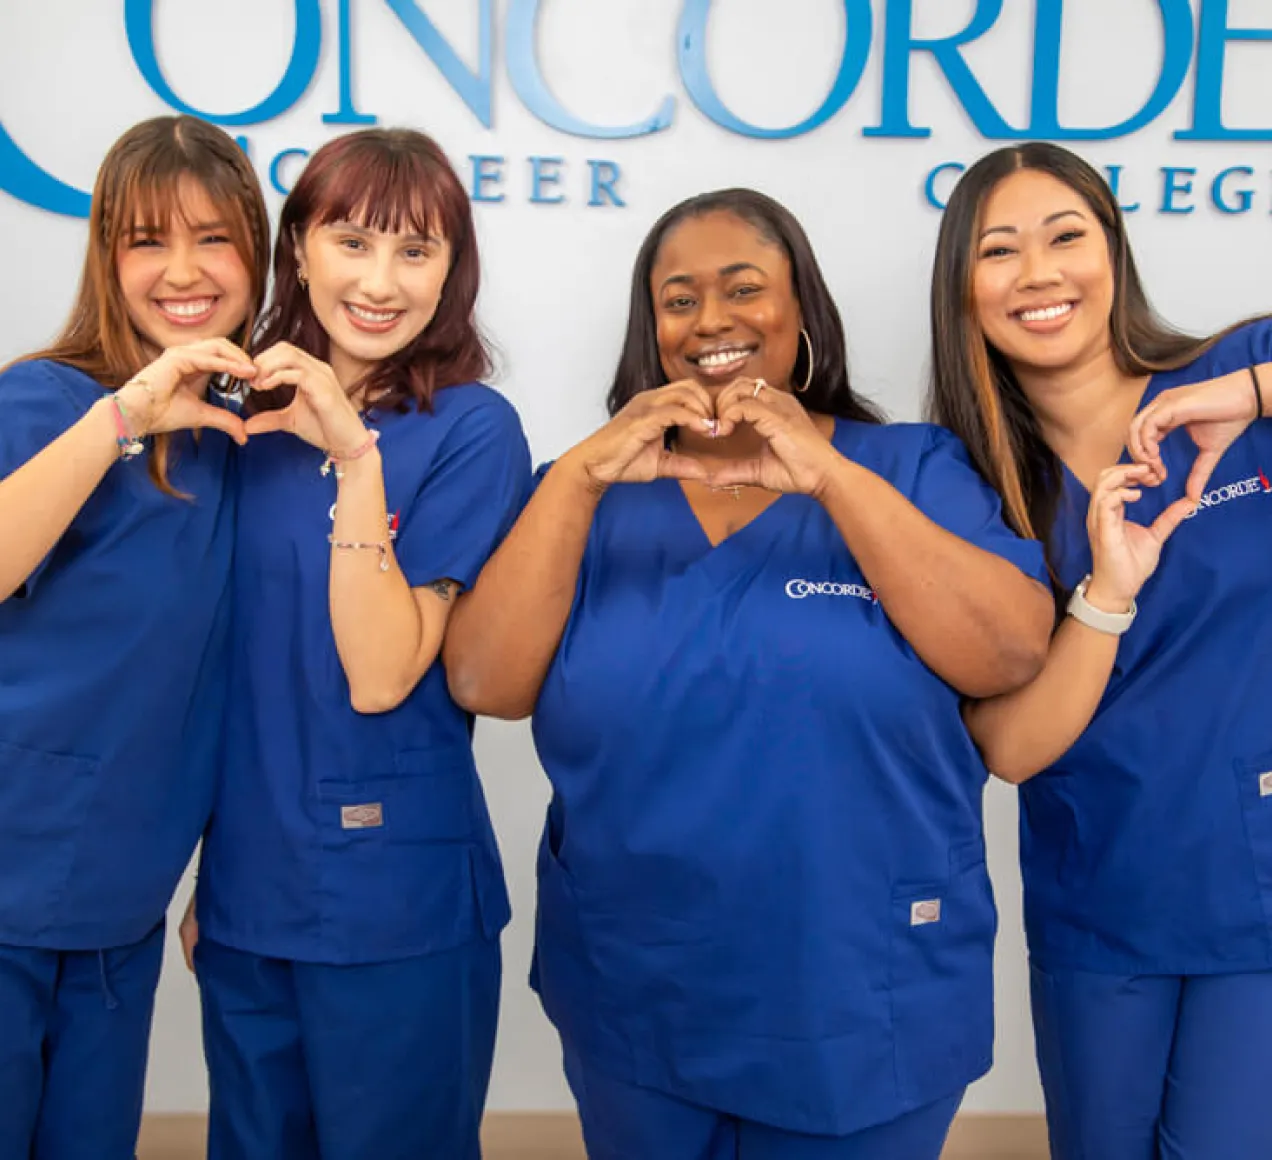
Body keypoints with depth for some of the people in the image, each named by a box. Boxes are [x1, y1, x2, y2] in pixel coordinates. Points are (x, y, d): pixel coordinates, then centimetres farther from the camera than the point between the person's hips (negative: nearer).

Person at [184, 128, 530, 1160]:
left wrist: (357, 458, -25)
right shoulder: (257, 418, 3)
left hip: (395, 908, -5)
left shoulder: (468, 428, -12)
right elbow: (236, 663, 10)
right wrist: (209, 878, 12)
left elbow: (379, 677, -19)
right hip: (246, 892, 5)